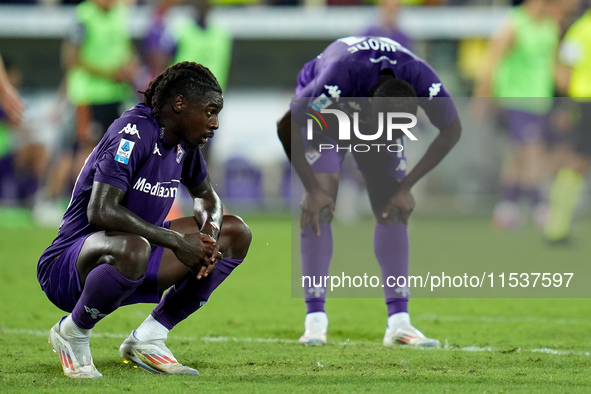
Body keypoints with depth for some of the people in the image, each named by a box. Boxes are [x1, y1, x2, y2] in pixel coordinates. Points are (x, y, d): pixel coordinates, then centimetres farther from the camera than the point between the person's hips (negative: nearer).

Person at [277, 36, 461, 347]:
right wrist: (313, 188, -26)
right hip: (324, 111, -3)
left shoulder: (422, 79, -36)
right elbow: (287, 126, -30)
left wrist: (406, 186, -16)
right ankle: (315, 320, -15)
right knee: (320, 205, -18)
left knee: (392, 209, -8)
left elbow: (451, 131, -15)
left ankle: (398, 322, -8)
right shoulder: (340, 76, -45)